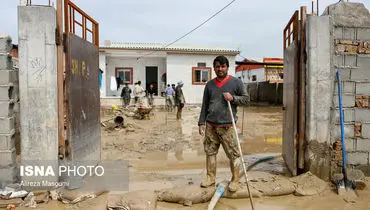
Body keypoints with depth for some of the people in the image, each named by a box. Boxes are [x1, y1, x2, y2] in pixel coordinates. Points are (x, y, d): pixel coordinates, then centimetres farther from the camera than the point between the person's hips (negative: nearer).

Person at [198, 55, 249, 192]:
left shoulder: (236, 82, 3)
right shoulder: (209, 85, 13)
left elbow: (246, 99, 4)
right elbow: (205, 105, 14)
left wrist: (233, 98, -13)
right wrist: (201, 122, 9)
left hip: (227, 126, -4)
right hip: (210, 125, 4)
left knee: (233, 154, -1)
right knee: (210, 152, 9)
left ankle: (235, 180, 13)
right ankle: (211, 178, 23)